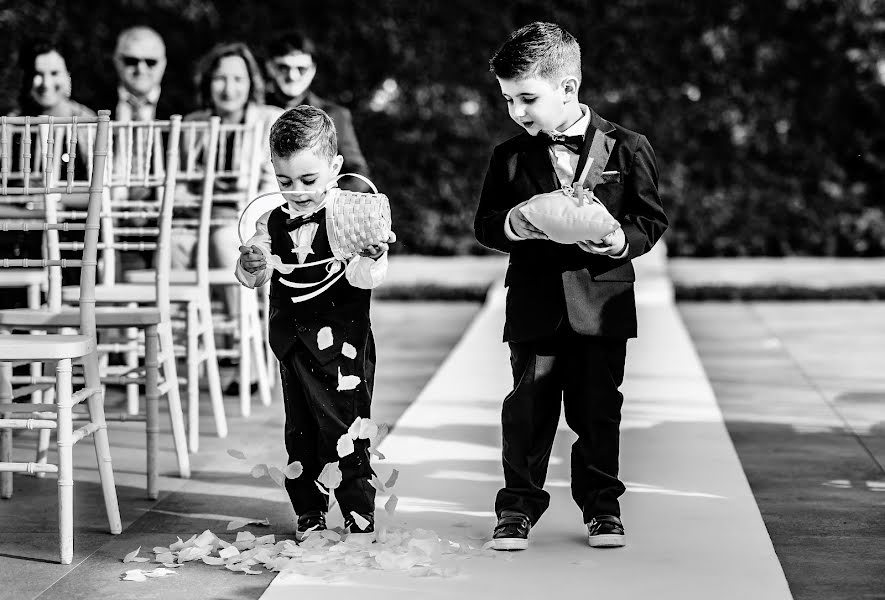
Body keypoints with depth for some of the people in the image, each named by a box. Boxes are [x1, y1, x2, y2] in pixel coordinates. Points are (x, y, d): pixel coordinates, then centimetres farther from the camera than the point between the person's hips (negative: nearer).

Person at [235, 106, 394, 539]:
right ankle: (310, 515, 25)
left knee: (343, 431, -2)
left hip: (341, 345, -5)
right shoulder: (274, 222, 5)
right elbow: (250, 277, 6)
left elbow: (365, 279, -17)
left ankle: (360, 517, 9)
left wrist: (371, 259, -39)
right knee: (300, 434, 12)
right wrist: (251, 264, -17)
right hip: (292, 344, 5)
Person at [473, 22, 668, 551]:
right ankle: (518, 506, 13)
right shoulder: (509, 158, 4)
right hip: (534, 303, 1)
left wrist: (624, 242, -17)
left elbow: (653, 218, 3)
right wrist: (510, 226, -13)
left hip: (602, 303, -1)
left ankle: (602, 505, 20)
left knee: (598, 408, 6)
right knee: (528, 407, 2)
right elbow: (484, 223, 8)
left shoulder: (627, 149, -2)